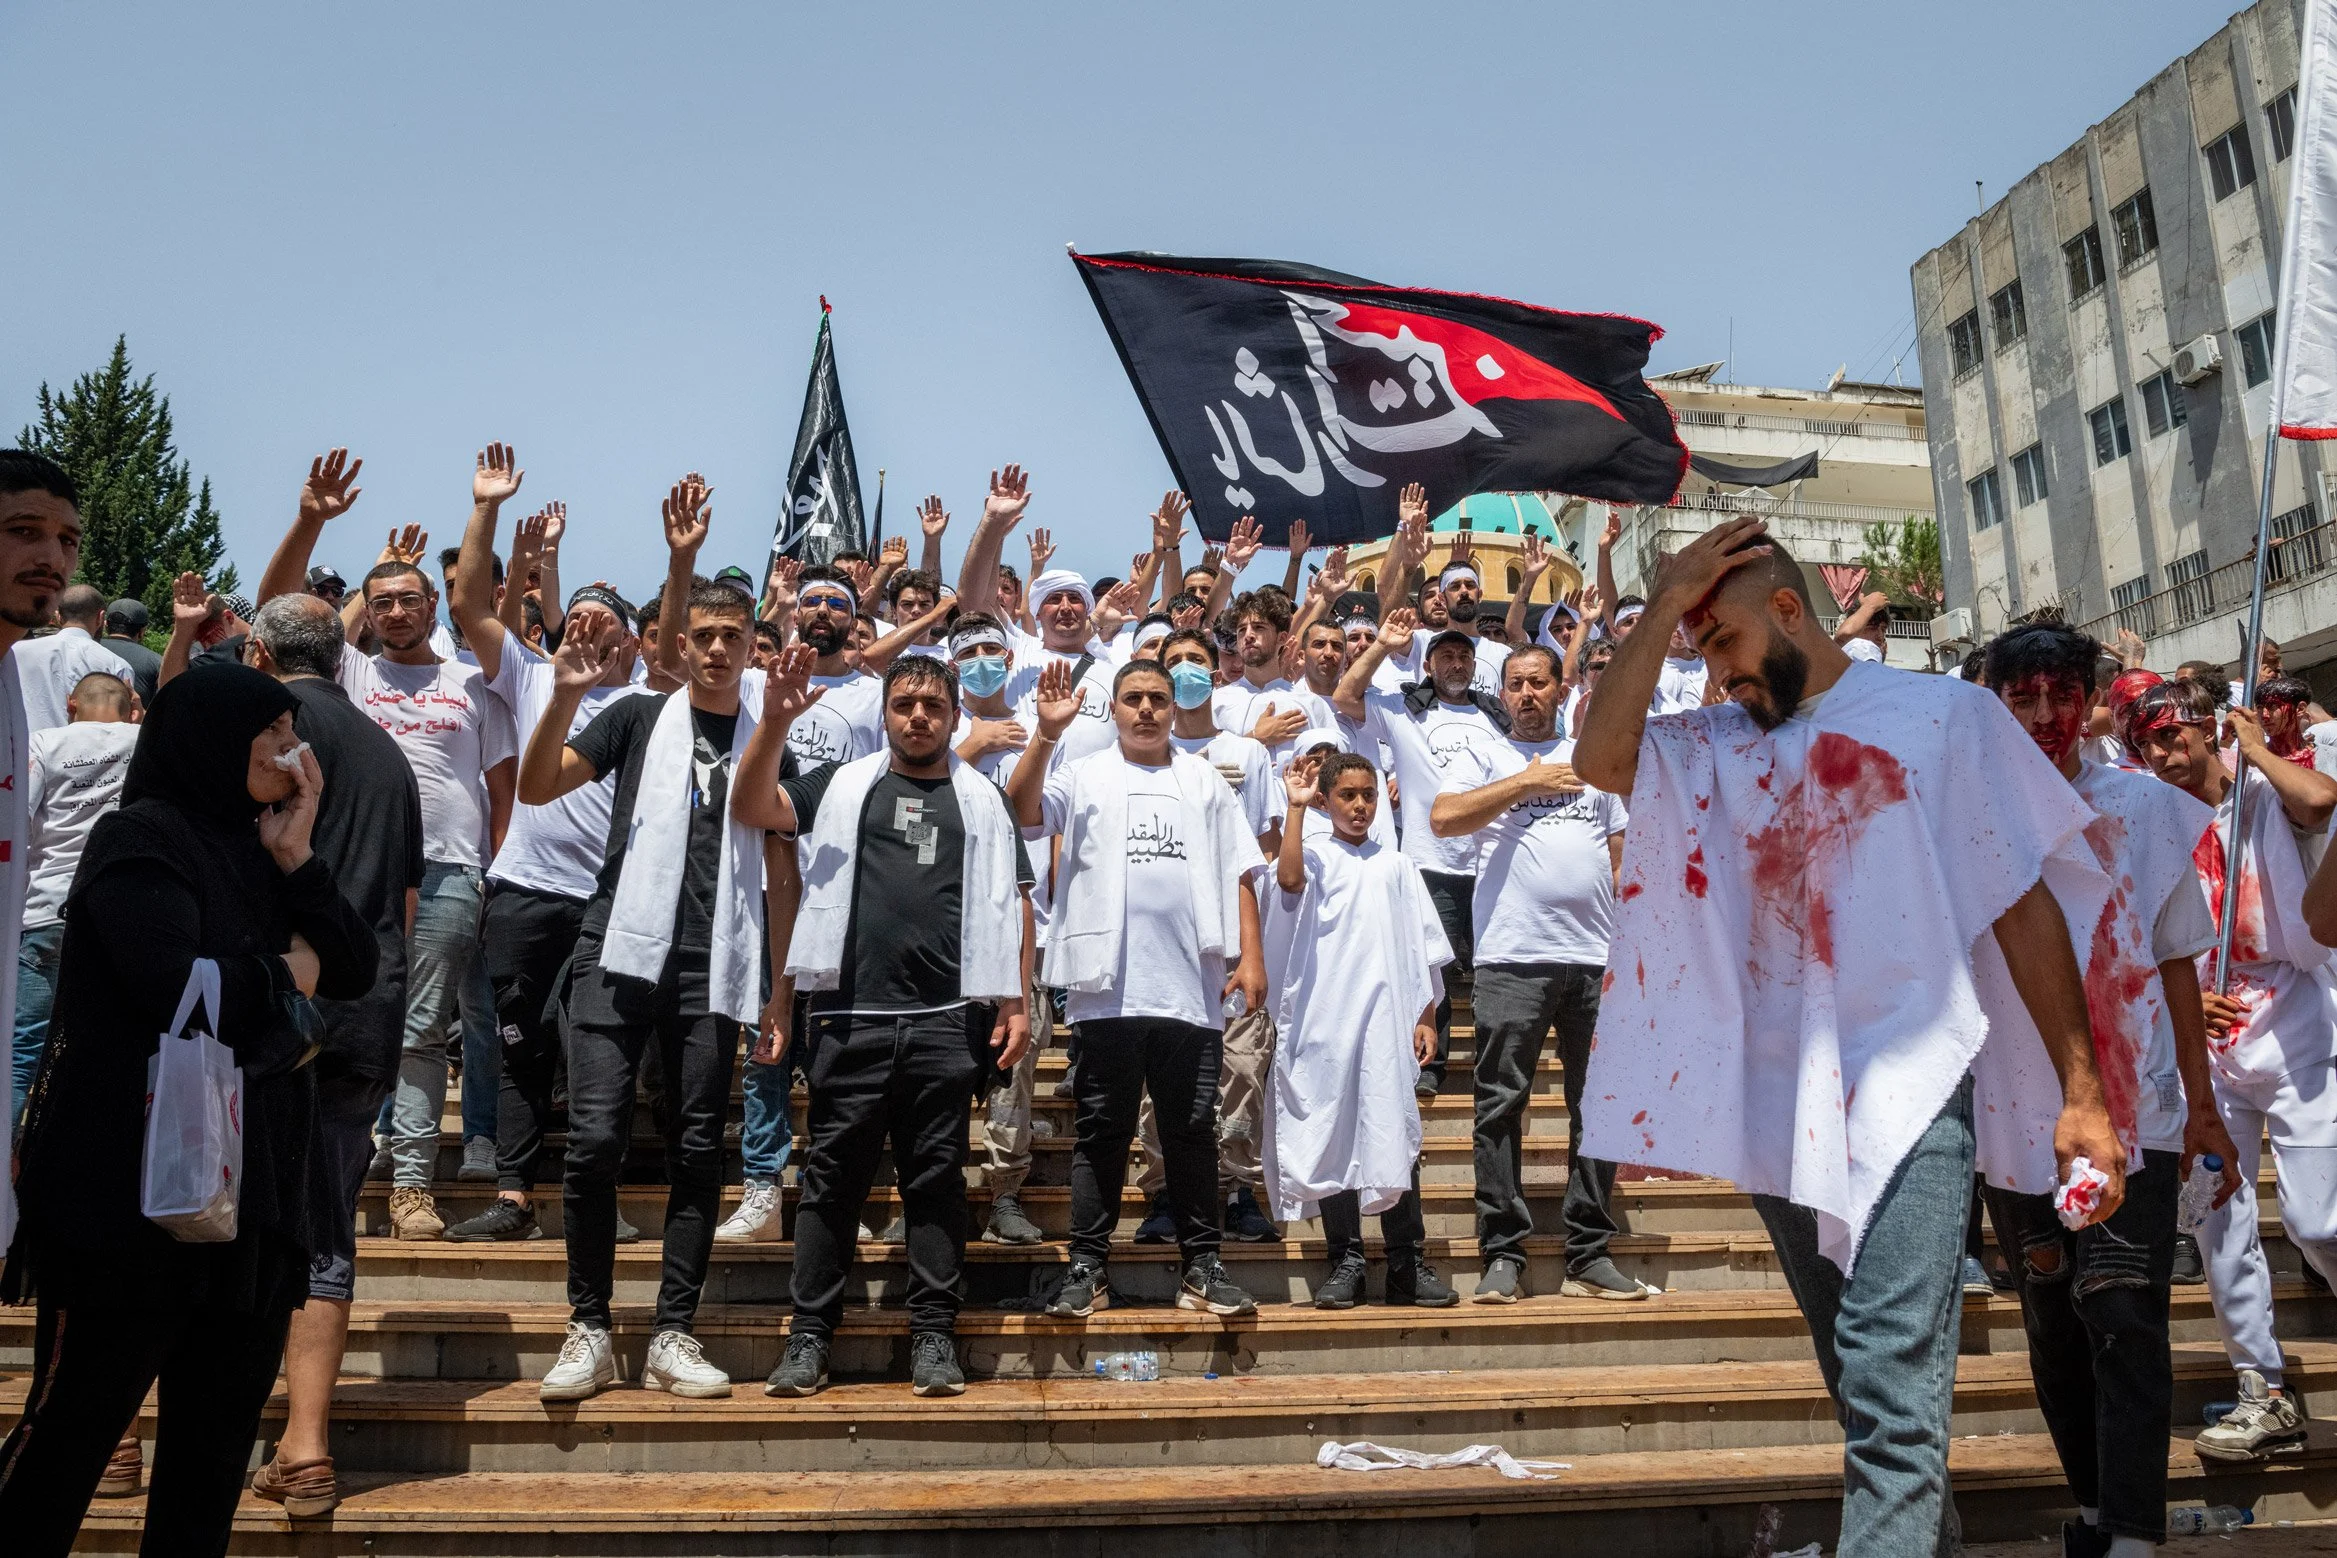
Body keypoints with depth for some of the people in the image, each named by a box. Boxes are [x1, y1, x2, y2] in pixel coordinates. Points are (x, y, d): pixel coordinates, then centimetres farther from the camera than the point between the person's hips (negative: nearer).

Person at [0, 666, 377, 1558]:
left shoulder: (256, 849, 15)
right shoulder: (141, 838, -9)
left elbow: (355, 974, 7)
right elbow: (181, 991, -23)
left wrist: (296, 859, -3)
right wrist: (285, 975, -5)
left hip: (248, 1185, 8)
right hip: (134, 1185, -8)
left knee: (221, 1425, 12)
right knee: (76, 1421, 2)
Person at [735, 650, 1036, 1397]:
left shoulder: (982, 799, 13)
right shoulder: (842, 785, 12)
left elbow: (1011, 903, 10)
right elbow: (754, 809, -1)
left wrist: (1016, 1003, 1)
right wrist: (776, 720, -14)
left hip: (946, 1021, 0)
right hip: (851, 1018, 0)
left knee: (936, 1179, 5)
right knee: (832, 1176, 3)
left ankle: (933, 1334, 13)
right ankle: (810, 1334, 11)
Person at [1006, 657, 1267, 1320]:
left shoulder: (1204, 782, 16)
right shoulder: (1084, 776, 10)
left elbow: (1238, 874, 12)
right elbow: (1022, 812, -8)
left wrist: (1250, 956, 1)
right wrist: (1046, 735, -19)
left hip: (1191, 986, 2)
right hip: (1108, 986, -1)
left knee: (1192, 1130, 6)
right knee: (1102, 1130, 3)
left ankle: (1202, 1266, 14)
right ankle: (1087, 1269, 9)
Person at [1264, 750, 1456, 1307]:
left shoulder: (1395, 865, 15)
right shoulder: (1315, 855, 6)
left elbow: (1424, 948, 15)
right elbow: (1289, 879, -19)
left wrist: (1426, 1017, 8)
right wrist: (1295, 806, -18)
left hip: (1386, 1020, 2)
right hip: (1325, 1019, -1)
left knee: (1395, 1135, -2)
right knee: (1331, 1135, 1)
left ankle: (1408, 1263, 4)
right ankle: (1346, 1261, 9)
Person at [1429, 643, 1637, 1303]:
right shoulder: (1485, 758, 10)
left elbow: (1623, 852, 20)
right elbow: (1443, 817, -8)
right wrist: (1527, 782, -5)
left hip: (1597, 958, 3)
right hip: (1513, 958, -3)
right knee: (1501, 1105, -4)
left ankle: (1590, 1255, 13)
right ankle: (1503, 1254, 3)